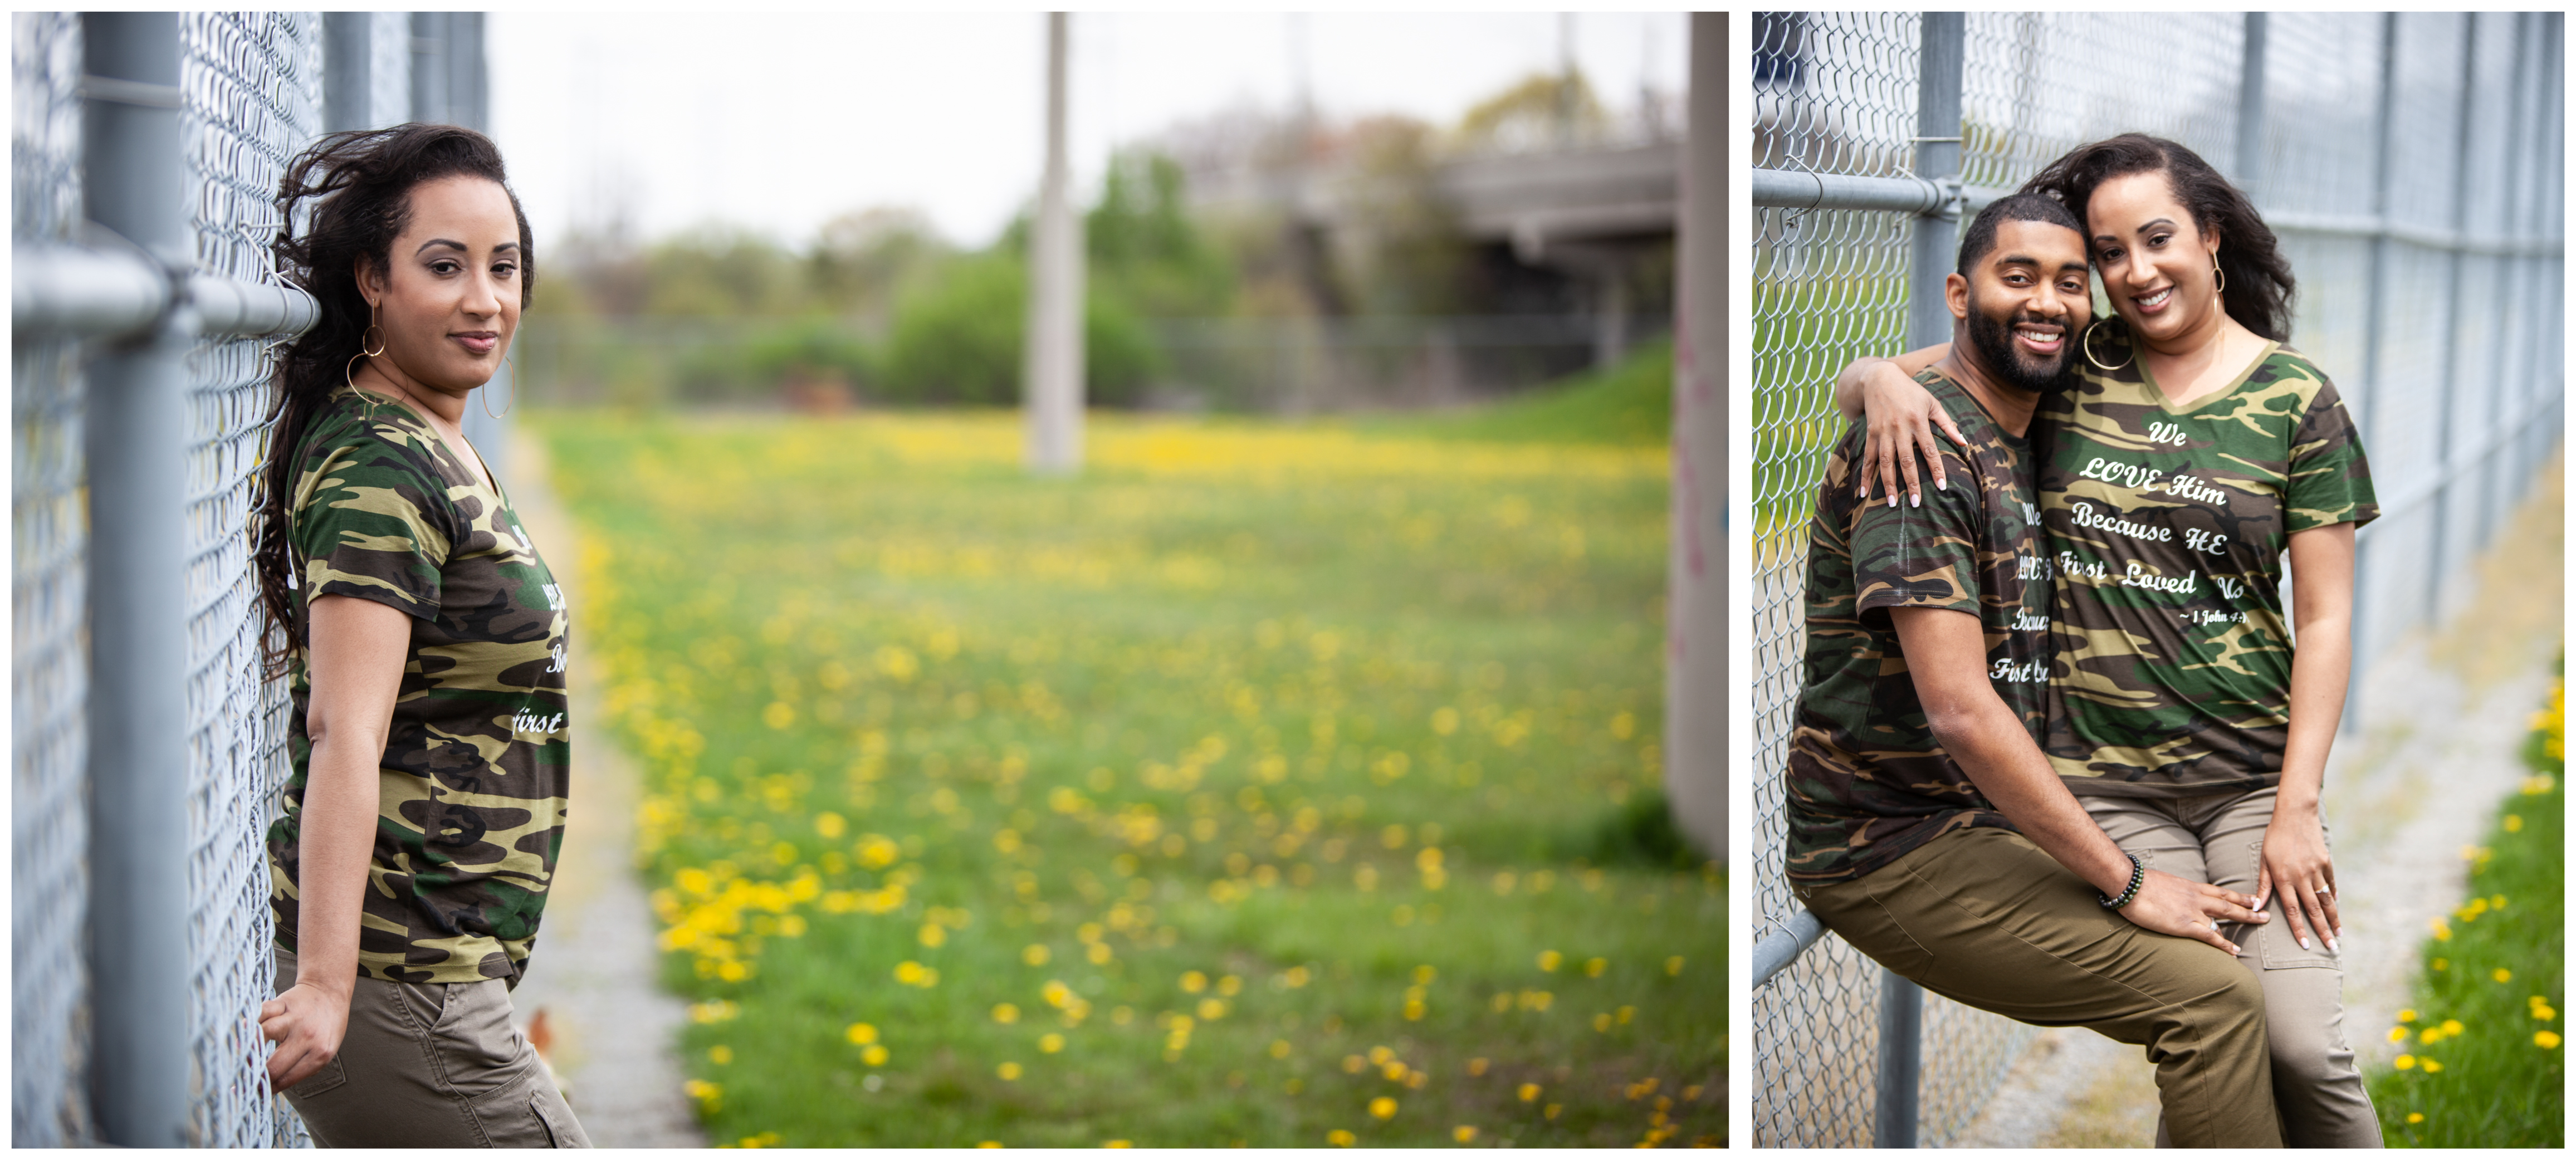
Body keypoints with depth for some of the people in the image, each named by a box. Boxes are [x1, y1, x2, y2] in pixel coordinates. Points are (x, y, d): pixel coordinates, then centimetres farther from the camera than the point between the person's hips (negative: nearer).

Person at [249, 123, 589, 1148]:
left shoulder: (441, 452, 15)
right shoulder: (376, 468, -15)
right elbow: (344, 730, -26)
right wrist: (326, 983, -33)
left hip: (452, 976, 9)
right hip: (404, 988, -9)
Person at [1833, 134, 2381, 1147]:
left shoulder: (2294, 398, 2)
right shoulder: (2071, 367, 5)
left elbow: (2324, 617, 0)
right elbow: (1855, 381, 11)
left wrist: (2297, 805, -7)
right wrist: (1883, 380, -15)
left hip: (2253, 774, 0)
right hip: (2106, 785, 0)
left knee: (2306, 1047, -11)